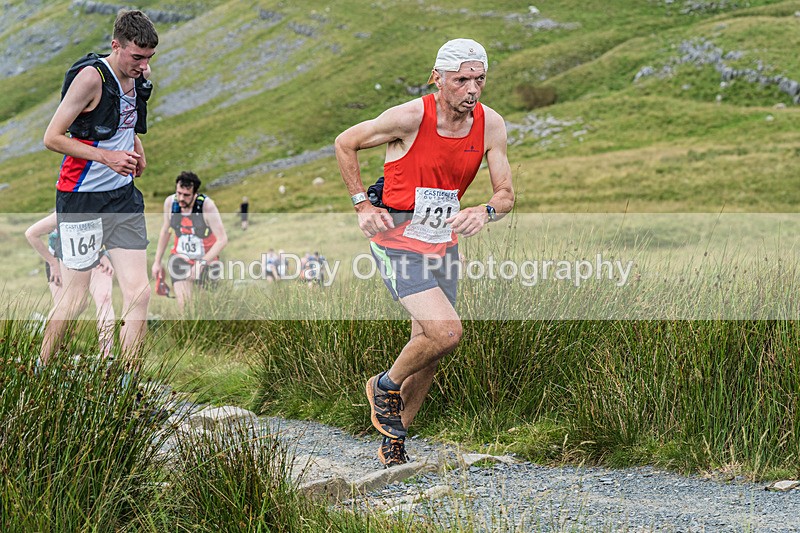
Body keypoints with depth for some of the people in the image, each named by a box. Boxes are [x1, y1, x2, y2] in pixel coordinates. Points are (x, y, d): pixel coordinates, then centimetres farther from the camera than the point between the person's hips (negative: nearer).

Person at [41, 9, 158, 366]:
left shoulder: (140, 77, 7)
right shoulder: (92, 78, -16)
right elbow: (52, 138, -15)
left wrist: (134, 143, 8)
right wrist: (106, 155, -21)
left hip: (124, 196, 7)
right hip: (81, 199, -7)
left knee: (139, 293, -3)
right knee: (74, 298, 0)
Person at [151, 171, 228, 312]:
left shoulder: (207, 205, -22)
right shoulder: (170, 202, -11)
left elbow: (222, 239, -24)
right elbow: (165, 231, 6)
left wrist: (202, 263, -31)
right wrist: (157, 262, 9)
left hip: (205, 258, -2)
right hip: (180, 257, 2)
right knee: (183, 303, -17)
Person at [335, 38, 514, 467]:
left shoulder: (491, 125, -6)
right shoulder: (410, 117, -20)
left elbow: (506, 194, 0)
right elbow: (344, 144, -5)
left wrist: (484, 212, -22)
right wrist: (362, 206, -7)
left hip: (443, 243, 6)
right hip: (397, 241, -6)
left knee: (427, 354, 9)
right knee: (447, 332, -23)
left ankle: (393, 446, 28)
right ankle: (385, 386, 6)